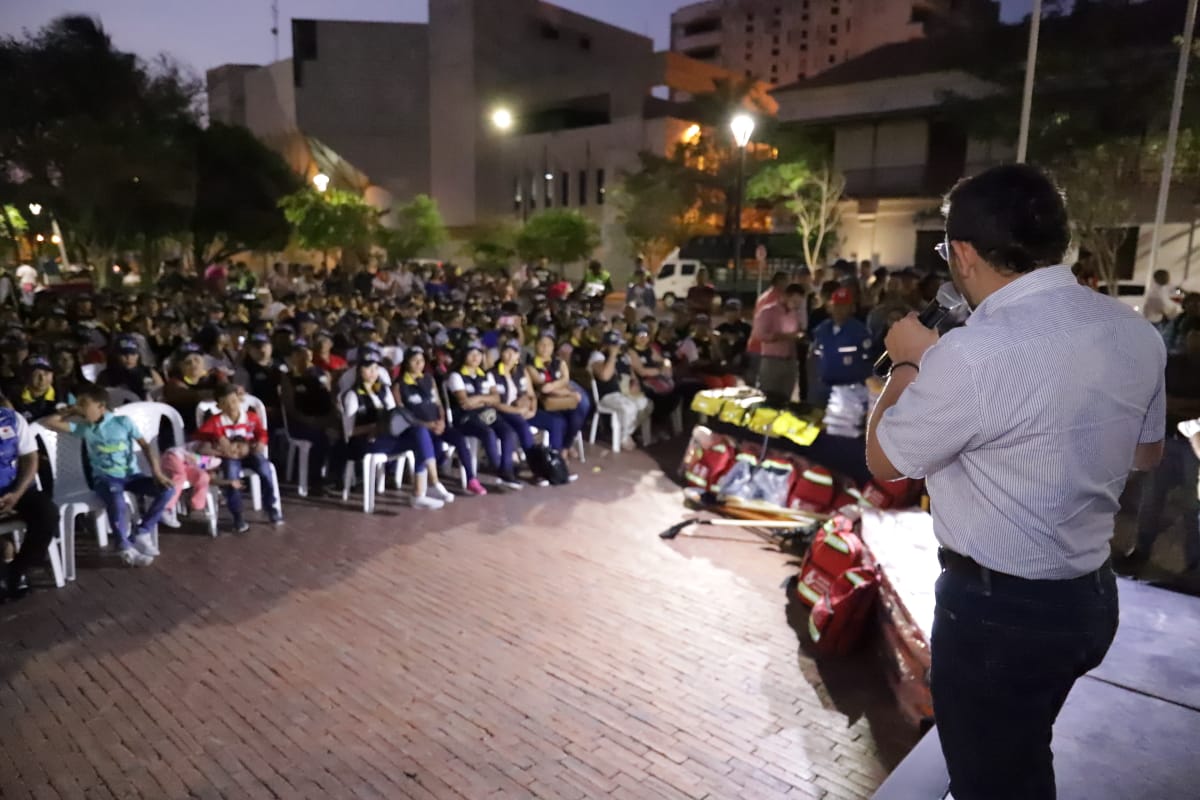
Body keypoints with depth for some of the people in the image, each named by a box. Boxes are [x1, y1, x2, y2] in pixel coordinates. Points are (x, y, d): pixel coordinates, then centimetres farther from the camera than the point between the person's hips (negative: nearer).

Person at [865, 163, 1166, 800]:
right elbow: (1146, 453, 14)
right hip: (1091, 593, 8)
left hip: (999, 608, -7)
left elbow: (884, 459, -13)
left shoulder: (974, 354, -28)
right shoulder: (1136, 332, -2)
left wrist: (910, 363, 1)